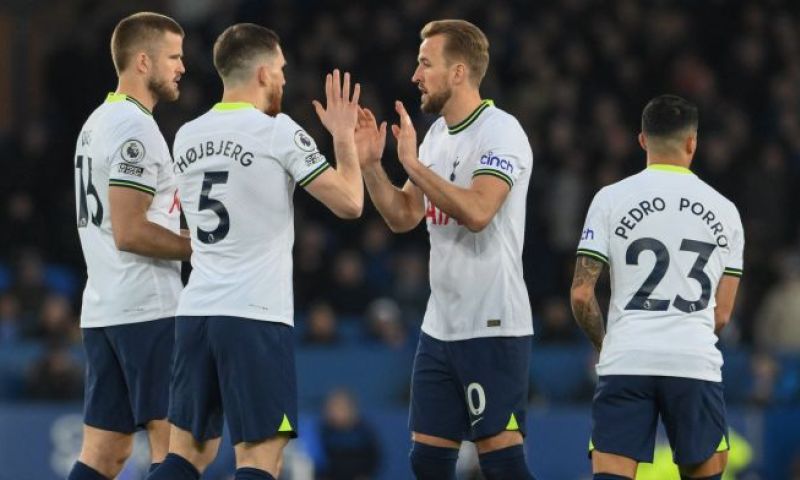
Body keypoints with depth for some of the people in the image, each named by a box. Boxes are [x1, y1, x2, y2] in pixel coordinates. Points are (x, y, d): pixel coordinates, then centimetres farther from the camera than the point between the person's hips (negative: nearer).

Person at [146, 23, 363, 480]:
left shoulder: (187, 137, 11)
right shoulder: (279, 132, -8)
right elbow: (350, 203, -5)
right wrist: (344, 137, 10)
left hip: (196, 311, 6)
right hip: (256, 316, -6)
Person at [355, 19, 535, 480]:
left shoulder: (500, 131, -13)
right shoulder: (437, 133, 13)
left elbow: (477, 211, -26)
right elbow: (403, 217, 15)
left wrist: (413, 163, -20)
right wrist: (370, 164, 2)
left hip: (493, 328, -9)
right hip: (440, 326, 9)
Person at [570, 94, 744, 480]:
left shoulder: (611, 199, 3)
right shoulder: (724, 210, 10)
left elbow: (581, 294, 0)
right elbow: (721, 314, 11)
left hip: (626, 361, -1)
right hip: (696, 362, 1)